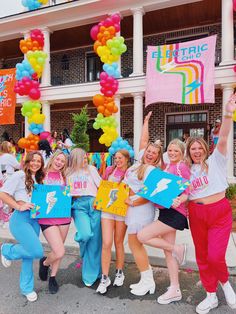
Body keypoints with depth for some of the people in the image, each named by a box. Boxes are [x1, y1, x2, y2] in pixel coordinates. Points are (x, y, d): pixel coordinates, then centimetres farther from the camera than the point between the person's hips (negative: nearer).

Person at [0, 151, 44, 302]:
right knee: (37, 252, -12)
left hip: (35, 219, 7)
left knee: (29, 253, 14)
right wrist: (19, 207, -18)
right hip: (21, 218, -7)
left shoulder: (38, 179, 14)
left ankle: (27, 288, 32)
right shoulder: (19, 175, -7)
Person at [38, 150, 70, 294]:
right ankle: (45, 262, 24)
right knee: (59, 252, -10)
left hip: (63, 216, 4)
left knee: (59, 250, 14)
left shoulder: (64, 177, 7)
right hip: (46, 217, -4)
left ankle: (53, 277, 38)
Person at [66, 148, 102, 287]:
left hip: (92, 203, 0)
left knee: (94, 240, -2)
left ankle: (91, 275, 17)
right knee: (85, 234, -21)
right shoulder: (68, 172, 16)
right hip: (77, 205, 0)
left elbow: (101, 185, 7)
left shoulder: (91, 169, 13)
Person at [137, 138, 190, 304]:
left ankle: (177, 249, 3)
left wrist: (179, 200, -30)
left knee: (142, 236, -13)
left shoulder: (182, 167, -9)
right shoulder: (167, 166, 14)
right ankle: (175, 289, 27)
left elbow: (188, 191, -13)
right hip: (165, 211, 8)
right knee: (168, 252, 13)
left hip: (175, 212, -8)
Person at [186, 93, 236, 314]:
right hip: (196, 215, 4)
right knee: (202, 257, 11)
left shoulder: (215, 161, 0)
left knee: (215, 256, -12)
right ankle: (211, 296, 31)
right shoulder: (188, 171, 10)